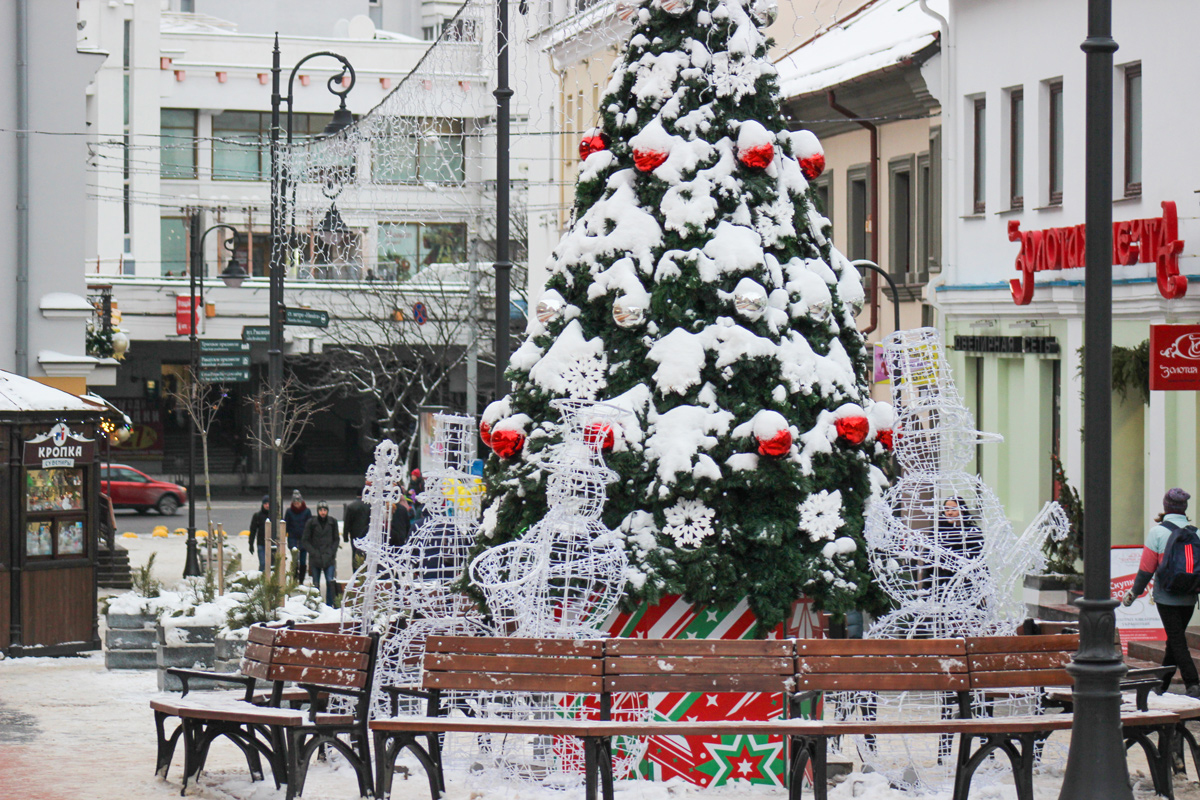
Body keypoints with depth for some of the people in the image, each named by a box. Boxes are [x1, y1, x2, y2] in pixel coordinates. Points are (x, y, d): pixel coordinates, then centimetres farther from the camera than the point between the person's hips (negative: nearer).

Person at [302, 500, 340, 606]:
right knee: (316, 583, 5)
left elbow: (336, 540, 12)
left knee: (330, 581, -12)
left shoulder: (332, 522, 4)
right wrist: (314, 552, -9)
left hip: (329, 558, 0)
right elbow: (305, 541, 2)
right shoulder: (311, 522, -1)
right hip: (315, 558, 0)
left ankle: (330, 604, -4)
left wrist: (331, 552, -3)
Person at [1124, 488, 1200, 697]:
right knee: (1175, 639, 16)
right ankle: (1162, 684, 28)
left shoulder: (1157, 532, -8)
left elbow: (1147, 568, -7)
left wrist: (1135, 593, 3)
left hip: (1167, 596, -4)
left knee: (1177, 641, -3)